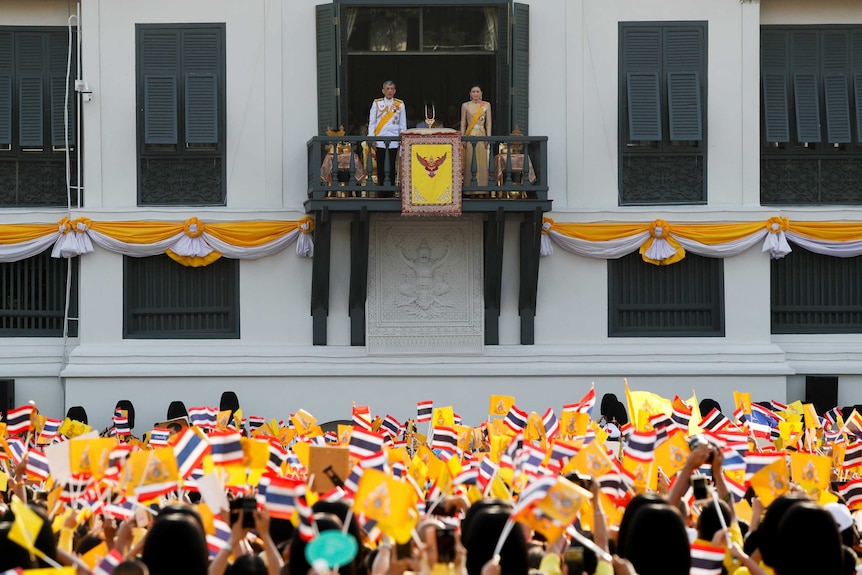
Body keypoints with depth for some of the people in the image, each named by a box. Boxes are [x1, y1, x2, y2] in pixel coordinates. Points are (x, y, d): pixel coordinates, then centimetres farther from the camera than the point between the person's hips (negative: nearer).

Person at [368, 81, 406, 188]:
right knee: (380, 165, 0)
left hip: (394, 140, 0)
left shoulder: (399, 104, 8)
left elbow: (403, 124, 10)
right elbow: (371, 122, 6)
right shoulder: (377, 103, 7)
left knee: (392, 165, 1)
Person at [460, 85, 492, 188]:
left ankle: (482, 185, 0)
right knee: (469, 161, -2)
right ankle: (468, 186, 2)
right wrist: (462, 137, 0)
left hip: (481, 134, 0)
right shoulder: (465, 105, 6)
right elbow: (463, 123, 7)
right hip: (470, 135, 0)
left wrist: (488, 137, -3)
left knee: (482, 161, -4)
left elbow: (488, 123, 6)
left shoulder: (486, 105, 6)